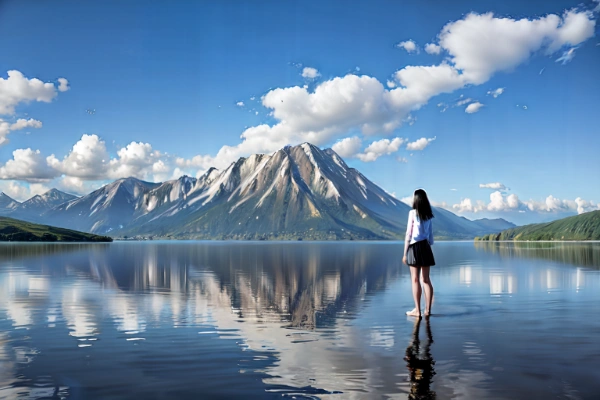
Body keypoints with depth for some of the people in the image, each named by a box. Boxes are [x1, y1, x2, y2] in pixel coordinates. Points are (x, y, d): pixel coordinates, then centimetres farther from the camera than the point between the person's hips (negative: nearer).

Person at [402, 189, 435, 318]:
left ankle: (417, 310, 0)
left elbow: (409, 234, -8)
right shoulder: (428, 215, 9)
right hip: (426, 247, 5)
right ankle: (428, 310, 9)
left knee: (415, 280, -1)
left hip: (415, 247, -5)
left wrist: (405, 253, -5)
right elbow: (431, 235, 12)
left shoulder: (413, 213, -7)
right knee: (426, 279, 8)